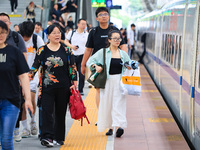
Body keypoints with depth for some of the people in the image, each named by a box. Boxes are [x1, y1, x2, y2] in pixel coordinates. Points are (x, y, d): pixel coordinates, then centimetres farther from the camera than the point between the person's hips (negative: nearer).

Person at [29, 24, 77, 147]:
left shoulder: (66, 50, 6)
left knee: (61, 113, 7)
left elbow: (72, 67, 7)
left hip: (64, 87, 1)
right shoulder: (42, 50, 4)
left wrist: (74, 83, 0)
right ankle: (47, 137, -14)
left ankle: (59, 137, 17)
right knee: (47, 112, -10)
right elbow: (35, 66, 5)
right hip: (47, 87, -1)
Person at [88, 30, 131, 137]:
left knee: (119, 103, -10)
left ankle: (119, 126, -20)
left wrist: (130, 68, 0)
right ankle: (109, 127, 17)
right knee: (107, 103, 4)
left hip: (120, 81, 1)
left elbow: (129, 66, 22)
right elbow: (91, 60, 6)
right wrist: (95, 66, -13)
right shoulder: (103, 52, 3)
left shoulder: (123, 54, 10)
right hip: (107, 81, -1)